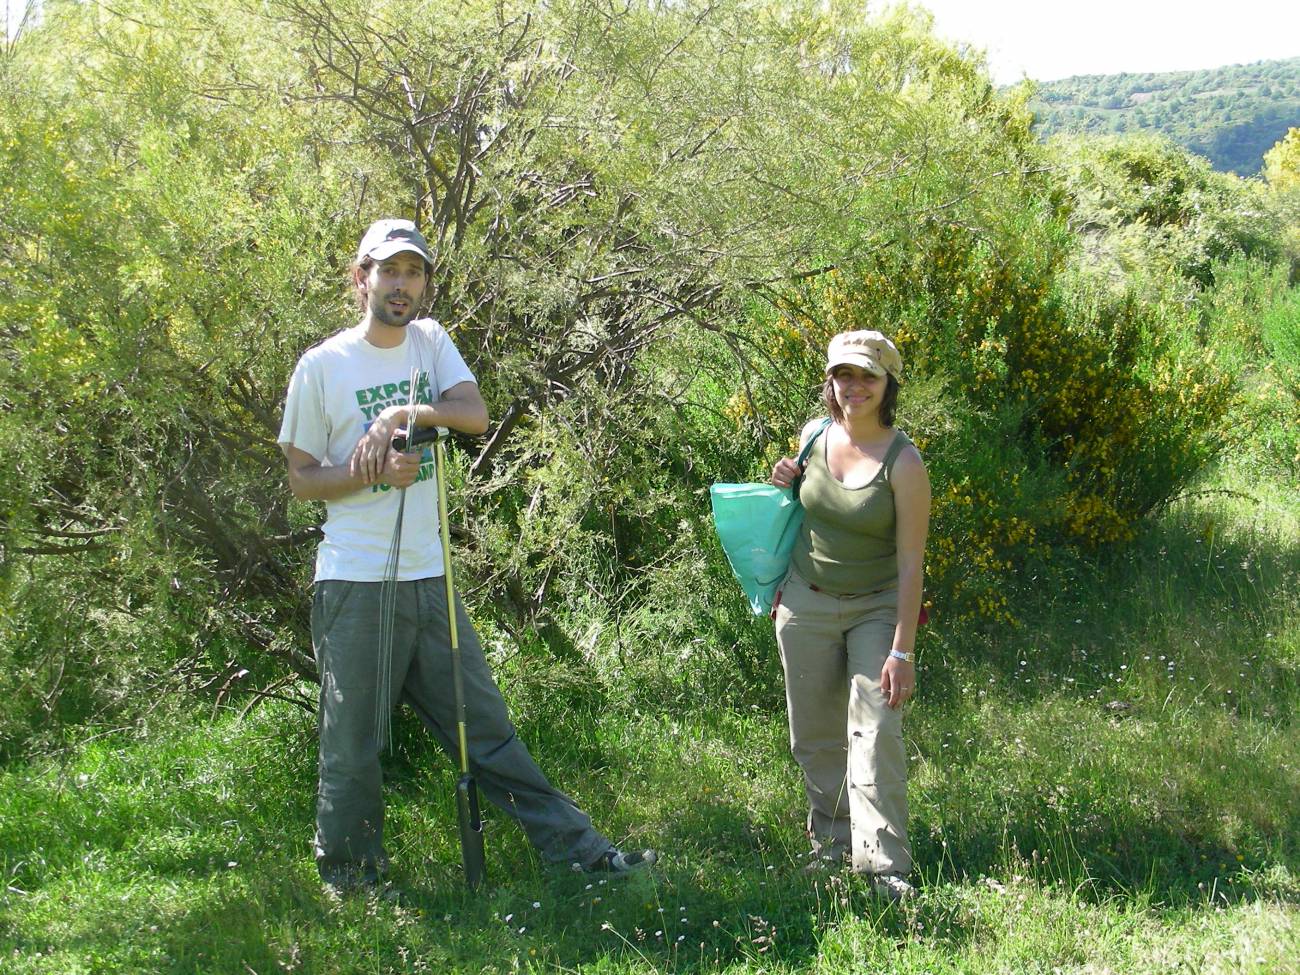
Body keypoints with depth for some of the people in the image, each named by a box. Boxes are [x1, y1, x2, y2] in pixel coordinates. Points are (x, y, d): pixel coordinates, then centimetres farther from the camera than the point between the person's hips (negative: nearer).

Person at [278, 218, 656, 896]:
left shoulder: (430, 342, 10)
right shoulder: (321, 366, -3)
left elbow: (475, 414, -6)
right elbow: (300, 478, -1)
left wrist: (402, 413, -19)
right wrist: (374, 470, -16)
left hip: (430, 577, 4)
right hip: (355, 584, -4)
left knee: (485, 724, 10)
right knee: (353, 741, 4)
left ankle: (574, 846, 12)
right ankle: (348, 877, 20)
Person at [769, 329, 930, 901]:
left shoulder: (902, 463, -17)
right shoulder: (815, 436, -2)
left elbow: (910, 563, -16)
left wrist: (902, 651, -19)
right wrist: (784, 484, -5)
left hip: (876, 607, -5)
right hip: (807, 601, 5)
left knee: (875, 734, -14)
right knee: (815, 736, 11)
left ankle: (885, 865, -9)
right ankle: (830, 843, 27)